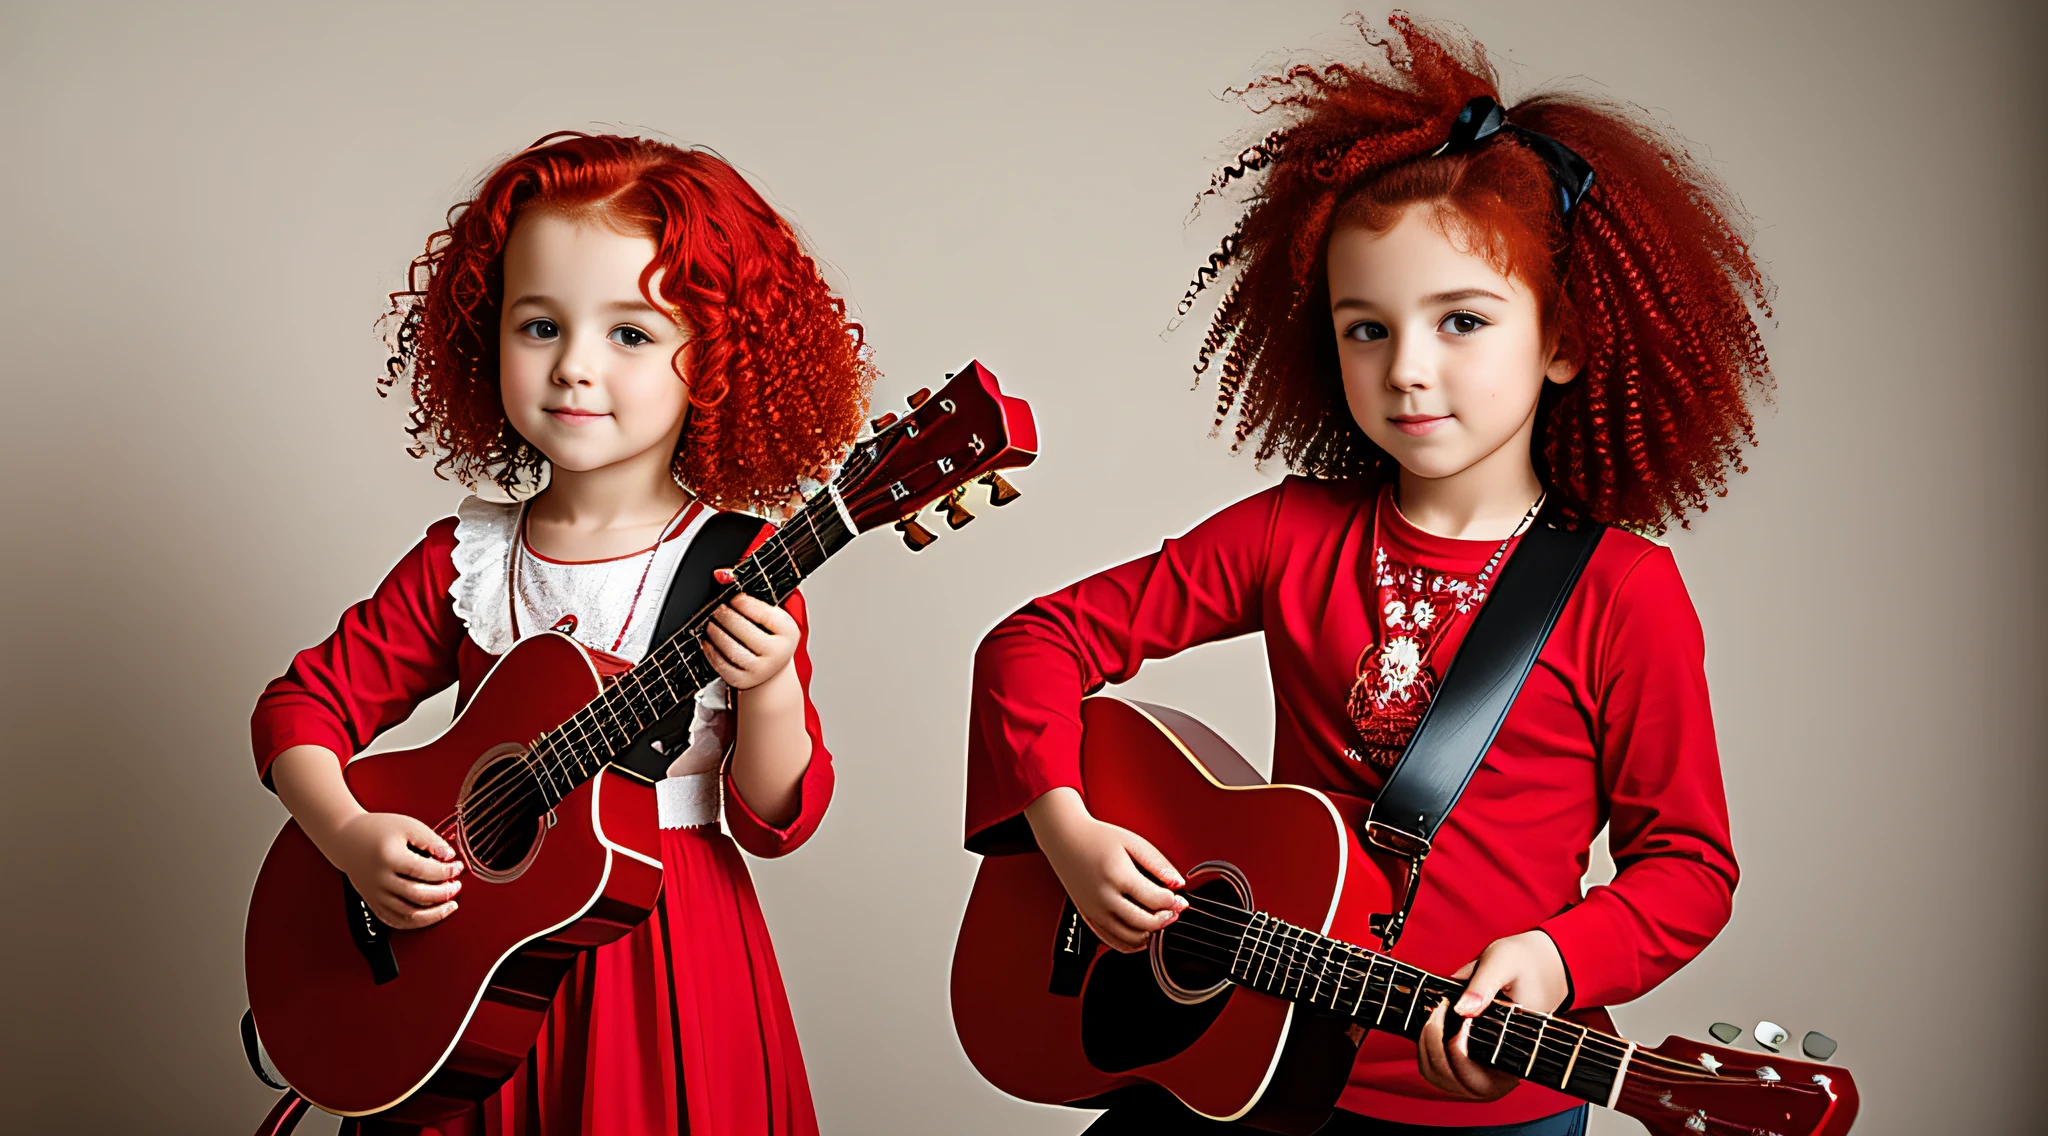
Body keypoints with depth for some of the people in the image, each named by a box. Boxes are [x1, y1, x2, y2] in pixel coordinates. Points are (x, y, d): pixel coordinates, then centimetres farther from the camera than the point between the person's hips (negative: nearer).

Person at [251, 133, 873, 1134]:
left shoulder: (742, 570, -10)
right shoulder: (463, 563, -3)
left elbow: (775, 822, -9)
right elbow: (305, 703, 3)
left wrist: (771, 690, -27)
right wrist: (352, 840, -14)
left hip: (669, 959, -2)